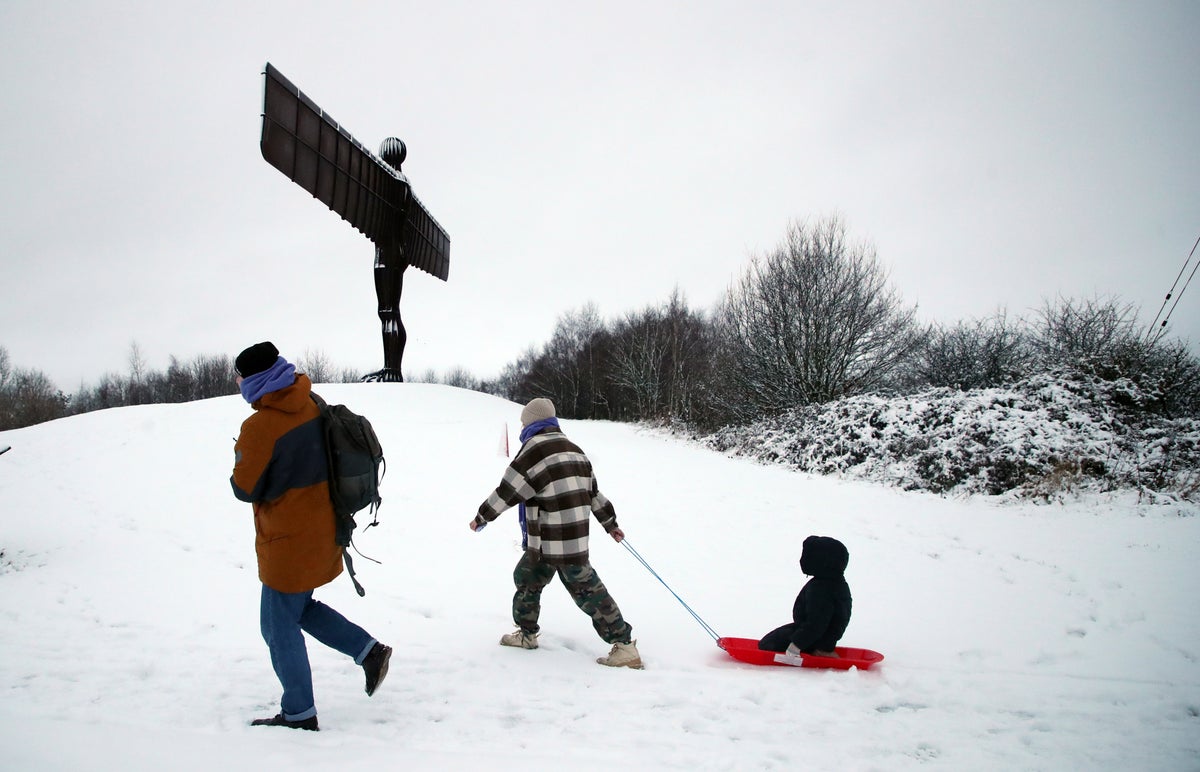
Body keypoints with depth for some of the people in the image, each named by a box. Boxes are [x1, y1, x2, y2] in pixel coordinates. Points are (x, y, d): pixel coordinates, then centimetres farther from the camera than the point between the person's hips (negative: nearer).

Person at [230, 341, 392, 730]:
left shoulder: (259, 427, -23)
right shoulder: (313, 407, 0)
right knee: (300, 607, 26)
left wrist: (240, 459, 4)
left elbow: (245, 488, -13)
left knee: (280, 627, 6)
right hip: (322, 533, 8)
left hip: (288, 542, -8)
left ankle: (299, 715, 15)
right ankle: (369, 651, 20)